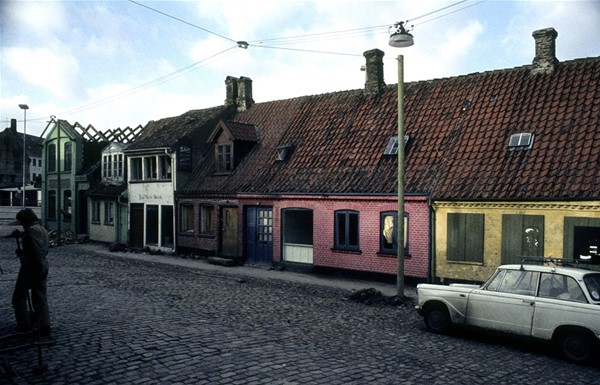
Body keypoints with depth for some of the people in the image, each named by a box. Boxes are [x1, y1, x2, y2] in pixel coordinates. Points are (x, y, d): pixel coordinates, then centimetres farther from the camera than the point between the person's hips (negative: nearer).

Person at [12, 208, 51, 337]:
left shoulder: (32, 230, -14)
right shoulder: (43, 229, 16)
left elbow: (37, 251, -22)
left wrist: (39, 269, -23)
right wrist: (23, 252, 18)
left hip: (31, 268, -9)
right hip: (42, 269, 9)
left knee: (19, 297, 6)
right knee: (41, 299, 9)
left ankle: (25, 325, 7)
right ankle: (44, 328, 5)